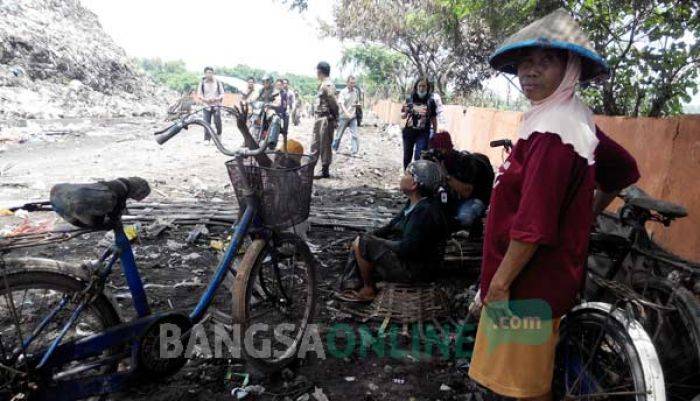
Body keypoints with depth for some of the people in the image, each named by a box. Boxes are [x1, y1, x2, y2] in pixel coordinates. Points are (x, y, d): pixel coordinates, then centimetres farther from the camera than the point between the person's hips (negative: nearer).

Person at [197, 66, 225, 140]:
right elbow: (199, 94, 6)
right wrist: (206, 99, -12)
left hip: (216, 105, 0)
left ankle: (219, 135, 13)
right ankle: (207, 140, 3)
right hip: (207, 106, 0)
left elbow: (222, 93, 6)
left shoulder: (217, 82, 3)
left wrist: (216, 99, -12)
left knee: (218, 122, -11)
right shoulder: (202, 83, 3)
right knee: (207, 123, -2)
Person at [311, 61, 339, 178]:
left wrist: (334, 119, -11)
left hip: (326, 119, -10)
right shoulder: (322, 84, 15)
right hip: (319, 118, 10)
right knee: (315, 144, 15)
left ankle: (325, 171, 5)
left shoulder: (327, 85, -16)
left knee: (325, 145, -2)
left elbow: (334, 103, -18)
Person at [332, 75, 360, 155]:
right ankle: (334, 148, 28)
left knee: (354, 135, -6)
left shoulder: (356, 91, 6)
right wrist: (347, 113, -33)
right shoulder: (343, 92, -7)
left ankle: (354, 152, -2)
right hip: (343, 116, -3)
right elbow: (341, 104, -17)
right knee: (339, 134, 9)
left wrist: (357, 104, -4)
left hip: (353, 117, 3)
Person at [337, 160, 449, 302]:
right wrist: (368, 237, 1)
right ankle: (352, 286, 8)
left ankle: (368, 290, 1)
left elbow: (407, 249, -28)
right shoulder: (414, 204, 4)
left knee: (361, 244, -17)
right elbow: (392, 226, 12)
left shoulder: (425, 212, -28)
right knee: (360, 241, 12)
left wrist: (379, 242, -13)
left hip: (412, 271, -10)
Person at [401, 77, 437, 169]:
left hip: (423, 134, -2)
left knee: (419, 157, -12)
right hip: (409, 132, 2)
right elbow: (402, 116, 7)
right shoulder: (410, 99, 0)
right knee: (407, 156, 13)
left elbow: (434, 119, 3)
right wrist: (406, 112, -15)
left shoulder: (430, 101, -3)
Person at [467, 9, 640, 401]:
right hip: (553, 275, 9)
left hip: (528, 285, -9)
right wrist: (588, 211, 21)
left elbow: (534, 226, -27)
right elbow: (624, 170, 20)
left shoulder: (552, 132, -24)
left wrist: (499, 283, -19)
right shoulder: (578, 119, 6)